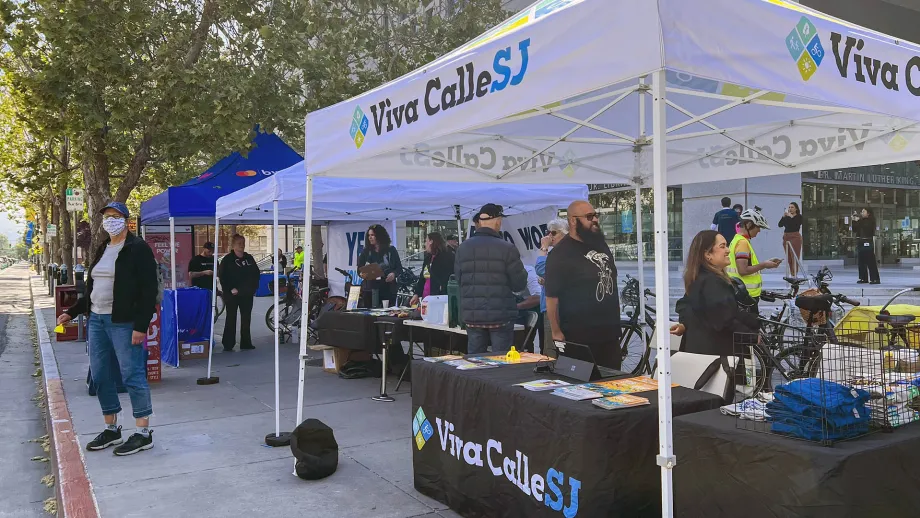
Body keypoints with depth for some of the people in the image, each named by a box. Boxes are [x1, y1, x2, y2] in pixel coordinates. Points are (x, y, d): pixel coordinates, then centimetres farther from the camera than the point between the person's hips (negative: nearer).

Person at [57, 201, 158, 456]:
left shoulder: (138, 249, -8)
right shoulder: (102, 250, 16)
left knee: (132, 375, -6)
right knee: (101, 376, 11)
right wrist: (71, 312, 20)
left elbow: (149, 290, -14)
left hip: (124, 322, -8)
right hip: (97, 320, 8)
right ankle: (111, 429, 24)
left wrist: (141, 325, -19)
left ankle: (144, 433, 2)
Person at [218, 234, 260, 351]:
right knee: (231, 319, 0)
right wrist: (230, 289, -15)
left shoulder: (249, 258, 10)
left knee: (246, 318, 8)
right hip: (232, 295, -5)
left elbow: (256, 273, 17)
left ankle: (246, 343, 16)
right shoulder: (227, 259, -5)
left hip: (247, 294, 5)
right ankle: (228, 344, 5)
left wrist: (254, 288, 7)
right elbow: (222, 276, -9)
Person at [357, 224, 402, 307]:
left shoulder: (391, 250, 5)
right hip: (370, 289, 1)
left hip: (388, 289, -1)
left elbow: (399, 268, 7)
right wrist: (362, 274, -14)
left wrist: (394, 274, -13)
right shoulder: (366, 251, 8)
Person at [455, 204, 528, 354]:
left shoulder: (463, 248, 2)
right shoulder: (507, 248, -10)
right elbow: (519, 284, -7)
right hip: (500, 315, -4)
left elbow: (458, 280, 9)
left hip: (472, 315, 4)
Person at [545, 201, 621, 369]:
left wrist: (616, 319, 19)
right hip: (579, 337, -7)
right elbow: (551, 297, -15)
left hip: (610, 332, 7)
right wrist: (556, 333, -16)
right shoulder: (560, 254, -13)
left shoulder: (601, 245, 10)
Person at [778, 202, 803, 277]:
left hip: (795, 237, -5)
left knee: (794, 257, -9)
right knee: (788, 258, 7)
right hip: (786, 237, 5)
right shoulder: (786, 217, 12)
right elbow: (780, 225, 0)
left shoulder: (799, 217, 0)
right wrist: (783, 216, -10)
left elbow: (796, 224, -19)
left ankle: (794, 274, -9)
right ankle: (791, 274, 13)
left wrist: (791, 216, -20)